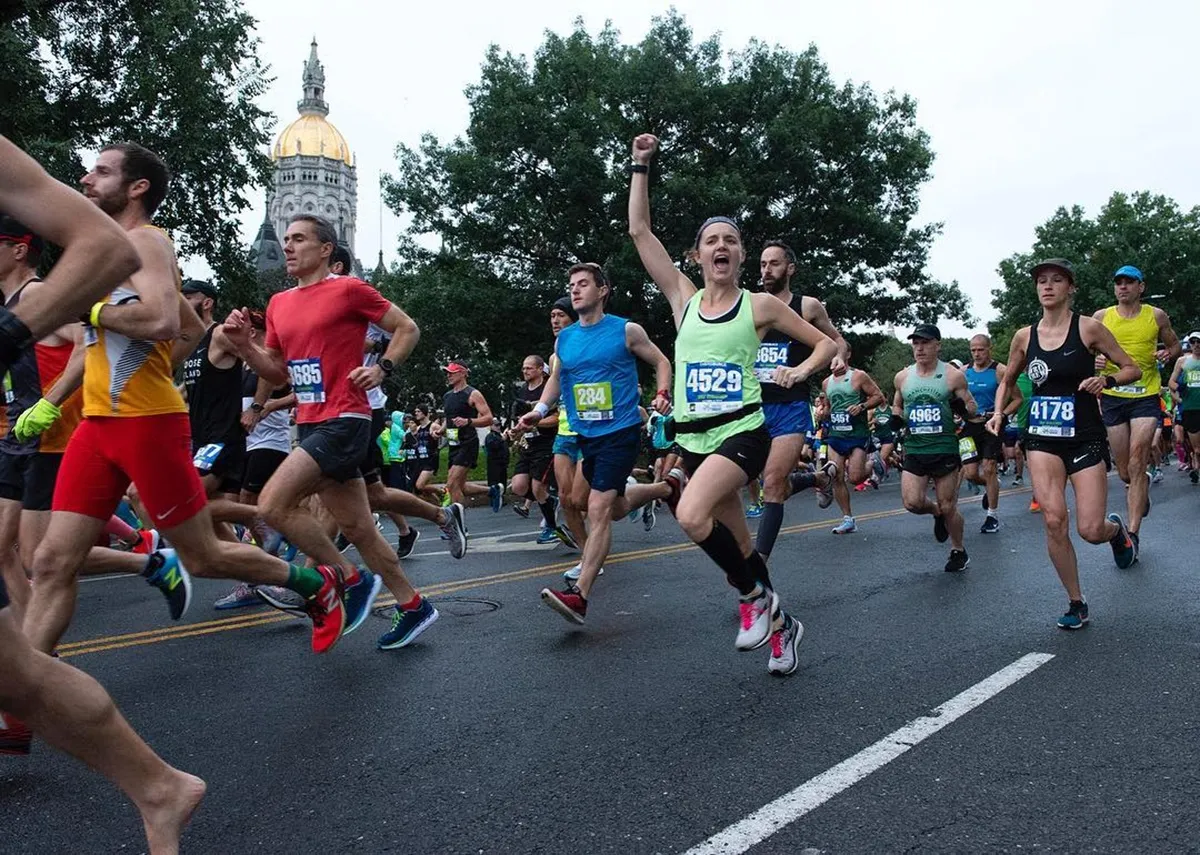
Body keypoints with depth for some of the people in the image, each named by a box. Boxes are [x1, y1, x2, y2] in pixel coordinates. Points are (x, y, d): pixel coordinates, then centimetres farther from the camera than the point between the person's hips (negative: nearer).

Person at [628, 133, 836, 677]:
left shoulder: (760, 306, 2)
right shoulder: (683, 299, 8)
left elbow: (826, 344, 11)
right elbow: (639, 231, 6)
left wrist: (802, 369, -9)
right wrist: (641, 165, 7)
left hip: (742, 433, -4)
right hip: (693, 439, 4)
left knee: (691, 516, -29)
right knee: (738, 545, 13)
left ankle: (754, 596, -5)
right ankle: (780, 623, 34)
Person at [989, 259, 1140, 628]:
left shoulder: (1089, 327, -6)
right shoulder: (1024, 336, 4)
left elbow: (1133, 369, 0)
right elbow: (1007, 381, 19)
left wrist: (1106, 380, -20)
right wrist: (998, 413, 3)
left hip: (1085, 438, -2)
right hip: (1042, 438, 2)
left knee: (1091, 530, -7)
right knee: (1053, 521, -15)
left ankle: (1117, 529, 34)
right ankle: (1076, 602, 4)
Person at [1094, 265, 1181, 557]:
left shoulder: (1156, 316, 4)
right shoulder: (1101, 317, 3)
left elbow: (1175, 345, 16)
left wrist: (1169, 354, -8)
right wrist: (1093, 360, -14)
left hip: (1146, 395, -1)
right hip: (1112, 396, 2)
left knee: (1136, 464, -15)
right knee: (1125, 472, 7)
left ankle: (1132, 533, -13)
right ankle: (1142, 490, 44)